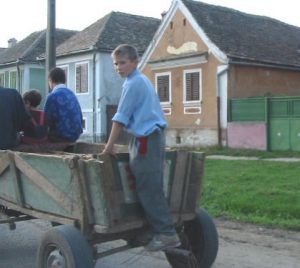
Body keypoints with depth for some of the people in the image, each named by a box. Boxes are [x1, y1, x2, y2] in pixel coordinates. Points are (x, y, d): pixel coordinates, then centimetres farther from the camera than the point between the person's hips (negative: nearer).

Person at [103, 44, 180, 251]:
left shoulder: (133, 83, -9)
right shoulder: (143, 80, 21)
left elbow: (121, 118, -11)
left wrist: (110, 146, -6)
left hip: (146, 138, -10)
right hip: (152, 136, 10)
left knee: (148, 188, -10)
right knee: (151, 186, 10)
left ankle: (166, 233, -9)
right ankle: (162, 230, 14)